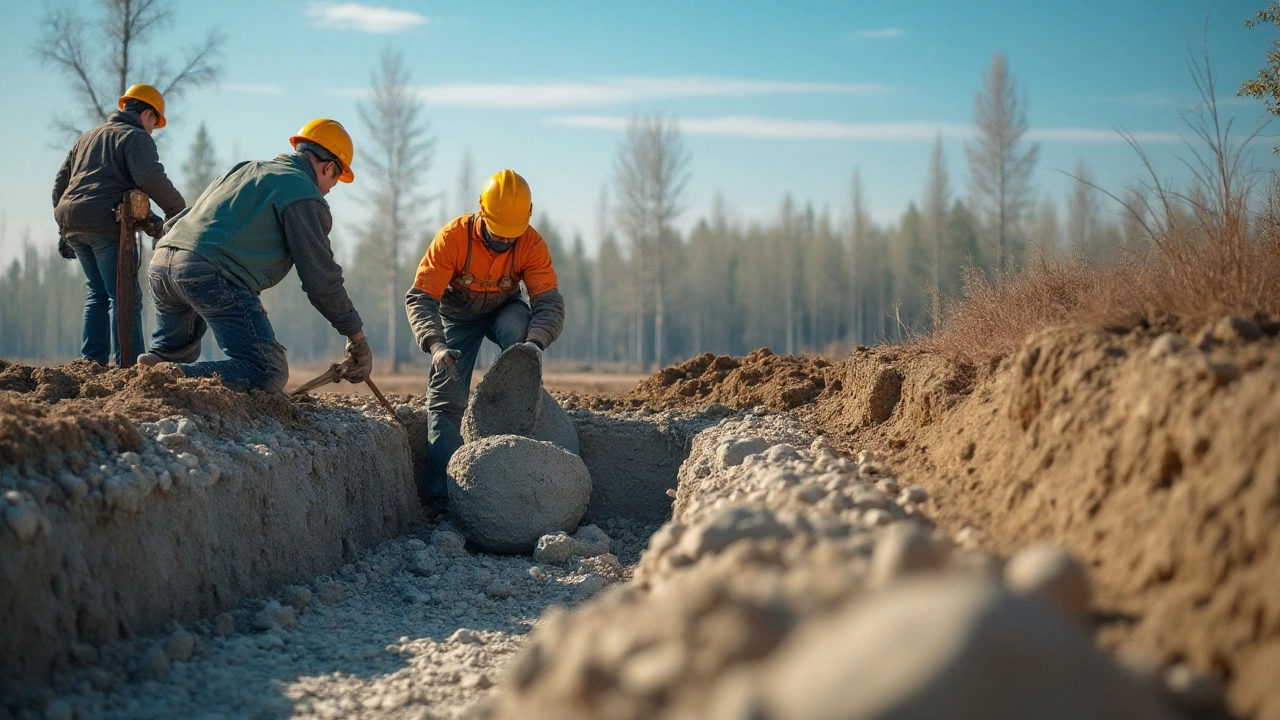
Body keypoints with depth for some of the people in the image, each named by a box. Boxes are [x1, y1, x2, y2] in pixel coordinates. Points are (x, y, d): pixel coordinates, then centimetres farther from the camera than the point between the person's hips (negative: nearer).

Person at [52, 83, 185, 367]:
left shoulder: (88, 137, 27)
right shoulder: (137, 137, 1)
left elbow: (61, 183, 26)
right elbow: (151, 179, -18)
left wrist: (64, 231, 26)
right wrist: (177, 210, -6)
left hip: (70, 218, 8)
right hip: (105, 223, -8)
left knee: (98, 292, 18)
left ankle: (92, 361, 12)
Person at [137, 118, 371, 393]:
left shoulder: (245, 169, 29)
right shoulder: (304, 193, 3)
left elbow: (172, 223, 33)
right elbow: (321, 279, 2)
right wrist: (357, 338, 9)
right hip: (212, 275, -9)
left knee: (173, 356, 30)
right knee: (269, 374, -12)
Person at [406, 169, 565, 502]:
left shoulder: (532, 244, -26)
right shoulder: (454, 236, -32)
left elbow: (550, 302, -30)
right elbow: (420, 297, -34)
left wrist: (536, 341, -52)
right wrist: (436, 345, -52)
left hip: (503, 309, 1)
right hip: (458, 314, 0)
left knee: (518, 329, -36)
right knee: (447, 398, -9)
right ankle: (441, 494, -6)